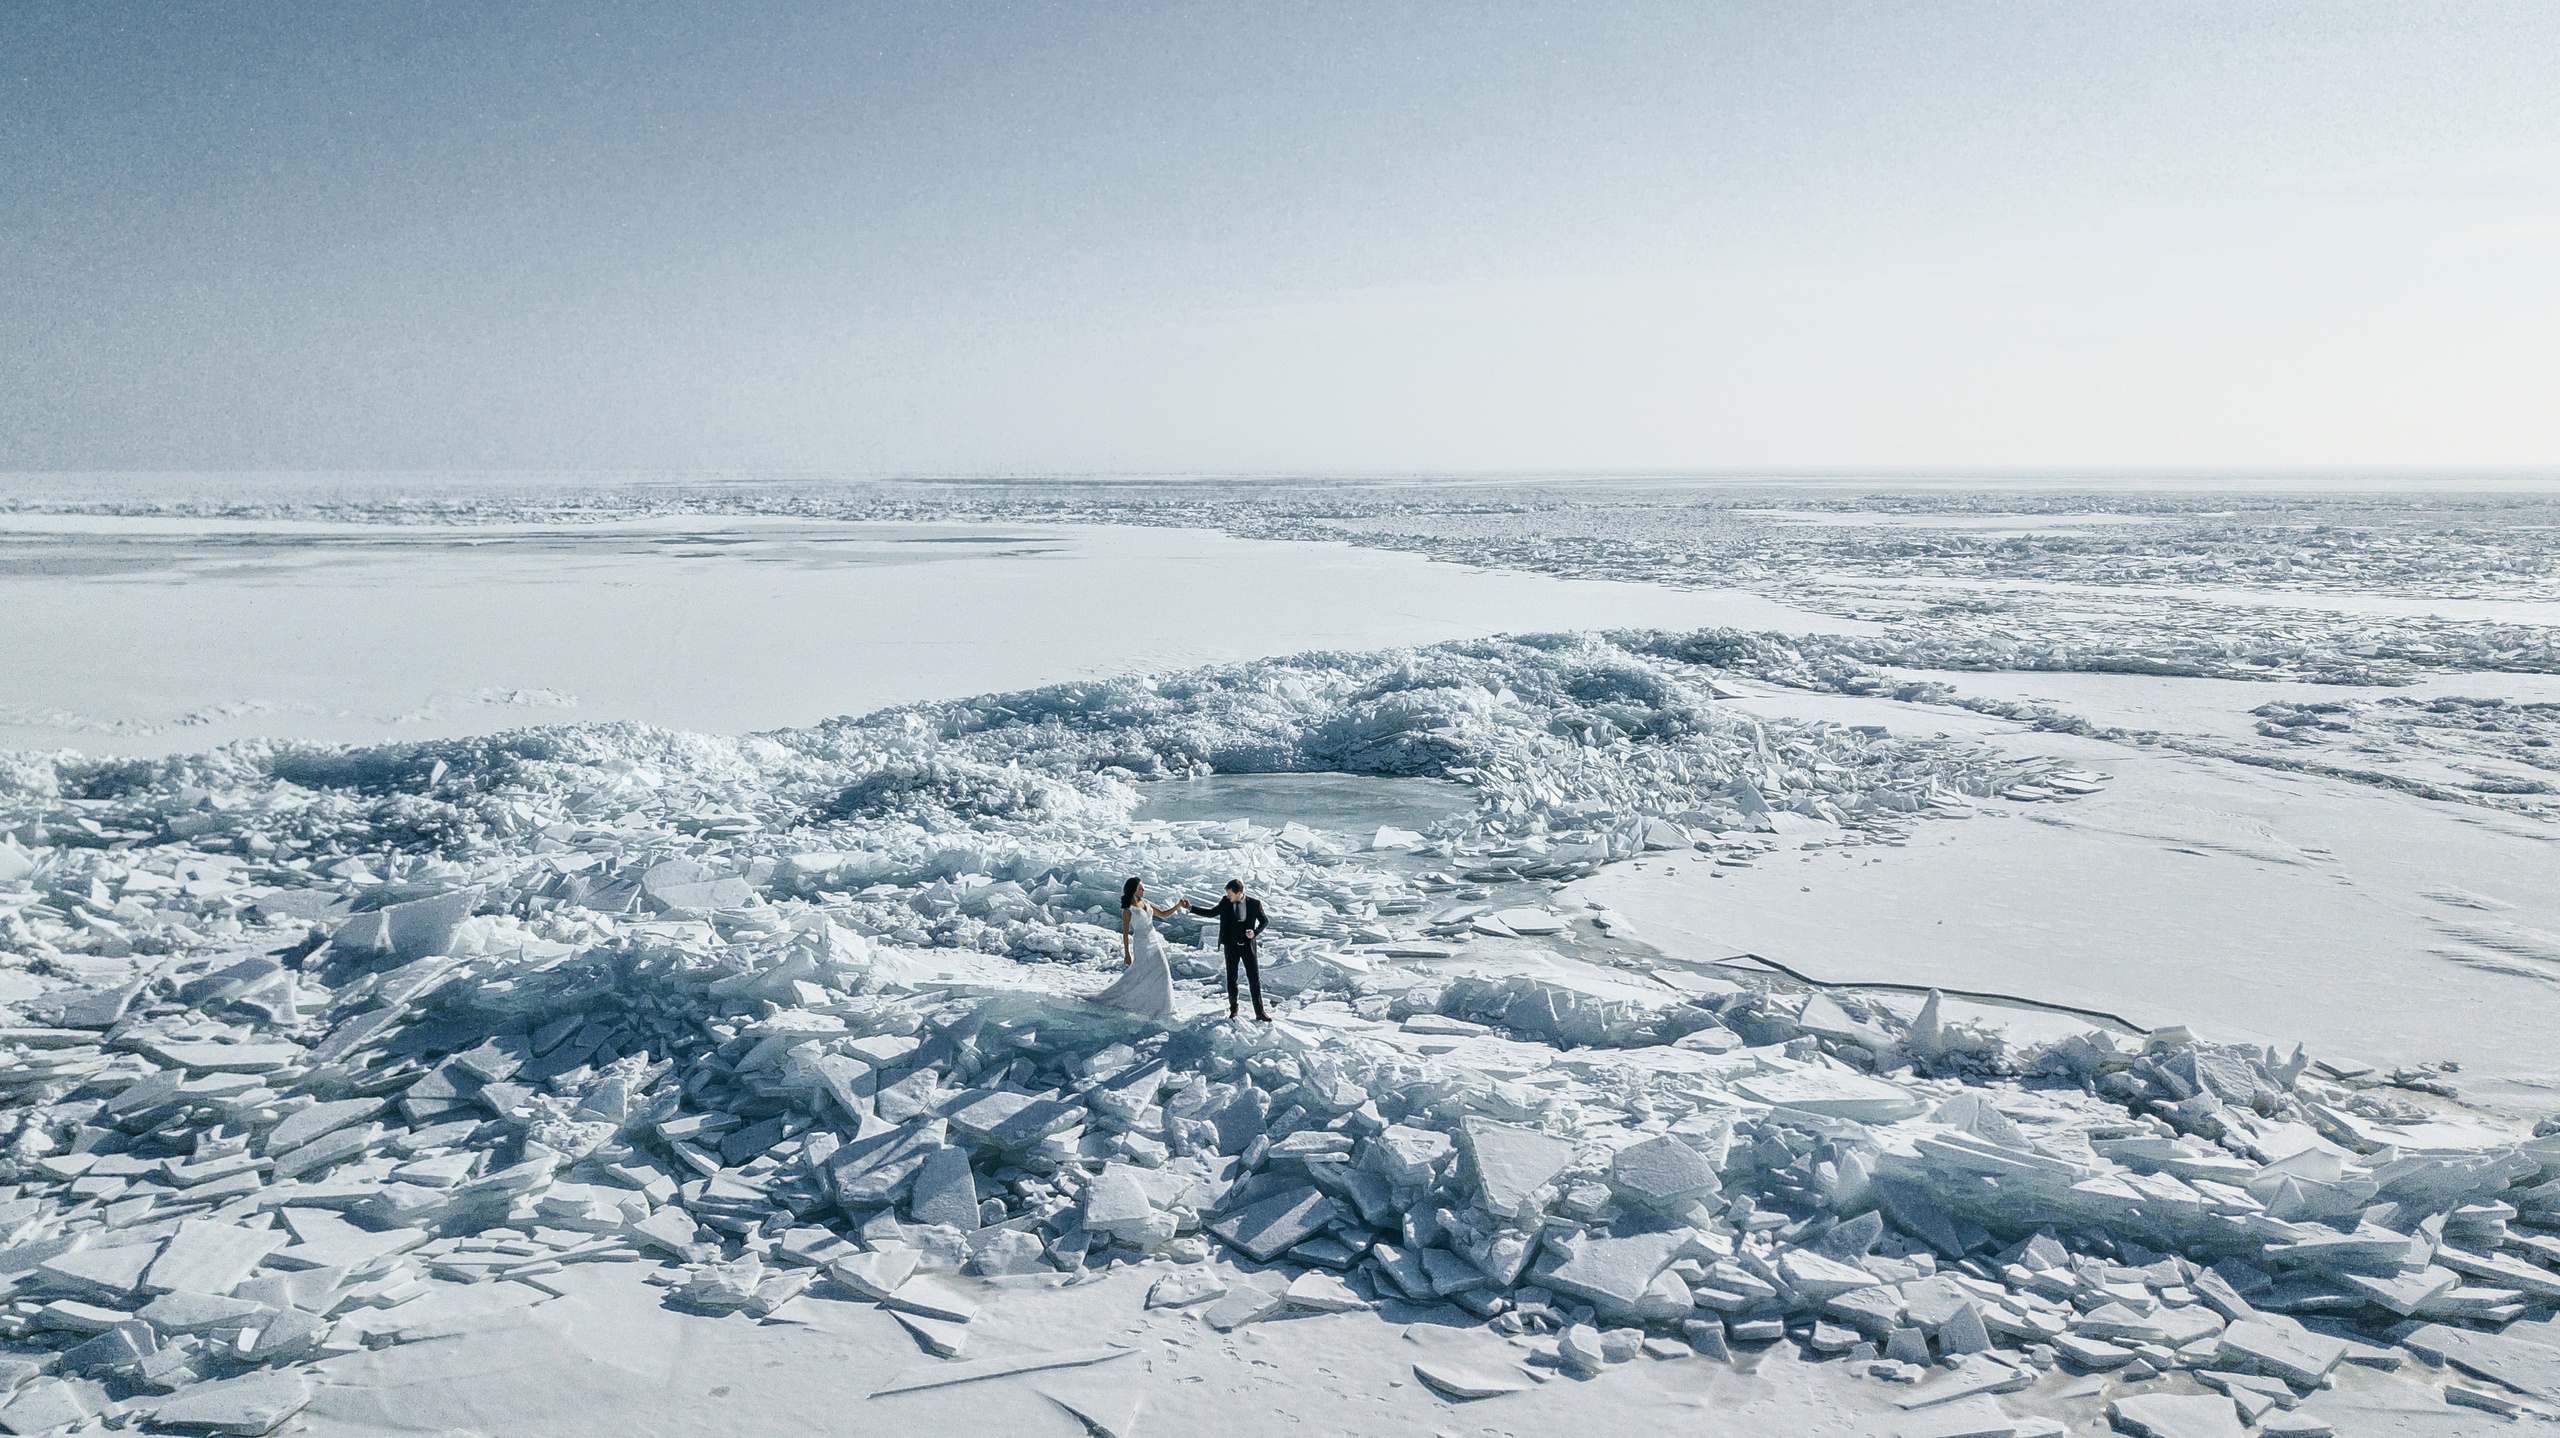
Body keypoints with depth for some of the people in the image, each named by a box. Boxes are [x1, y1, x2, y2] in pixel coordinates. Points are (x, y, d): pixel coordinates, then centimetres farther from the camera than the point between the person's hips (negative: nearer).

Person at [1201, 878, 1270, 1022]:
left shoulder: (1254, 903, -7)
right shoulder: (1225, 903, -2)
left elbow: (1265, 921, 3)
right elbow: (1212, 913, 11)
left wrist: (1255, 933, -14)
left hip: (1248, 945, -2)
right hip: (1231, 946, 2)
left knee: (1255, 979, -1)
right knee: (1231, 979, 8)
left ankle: (1259, 1012, 6)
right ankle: (1233, 1010, 23)